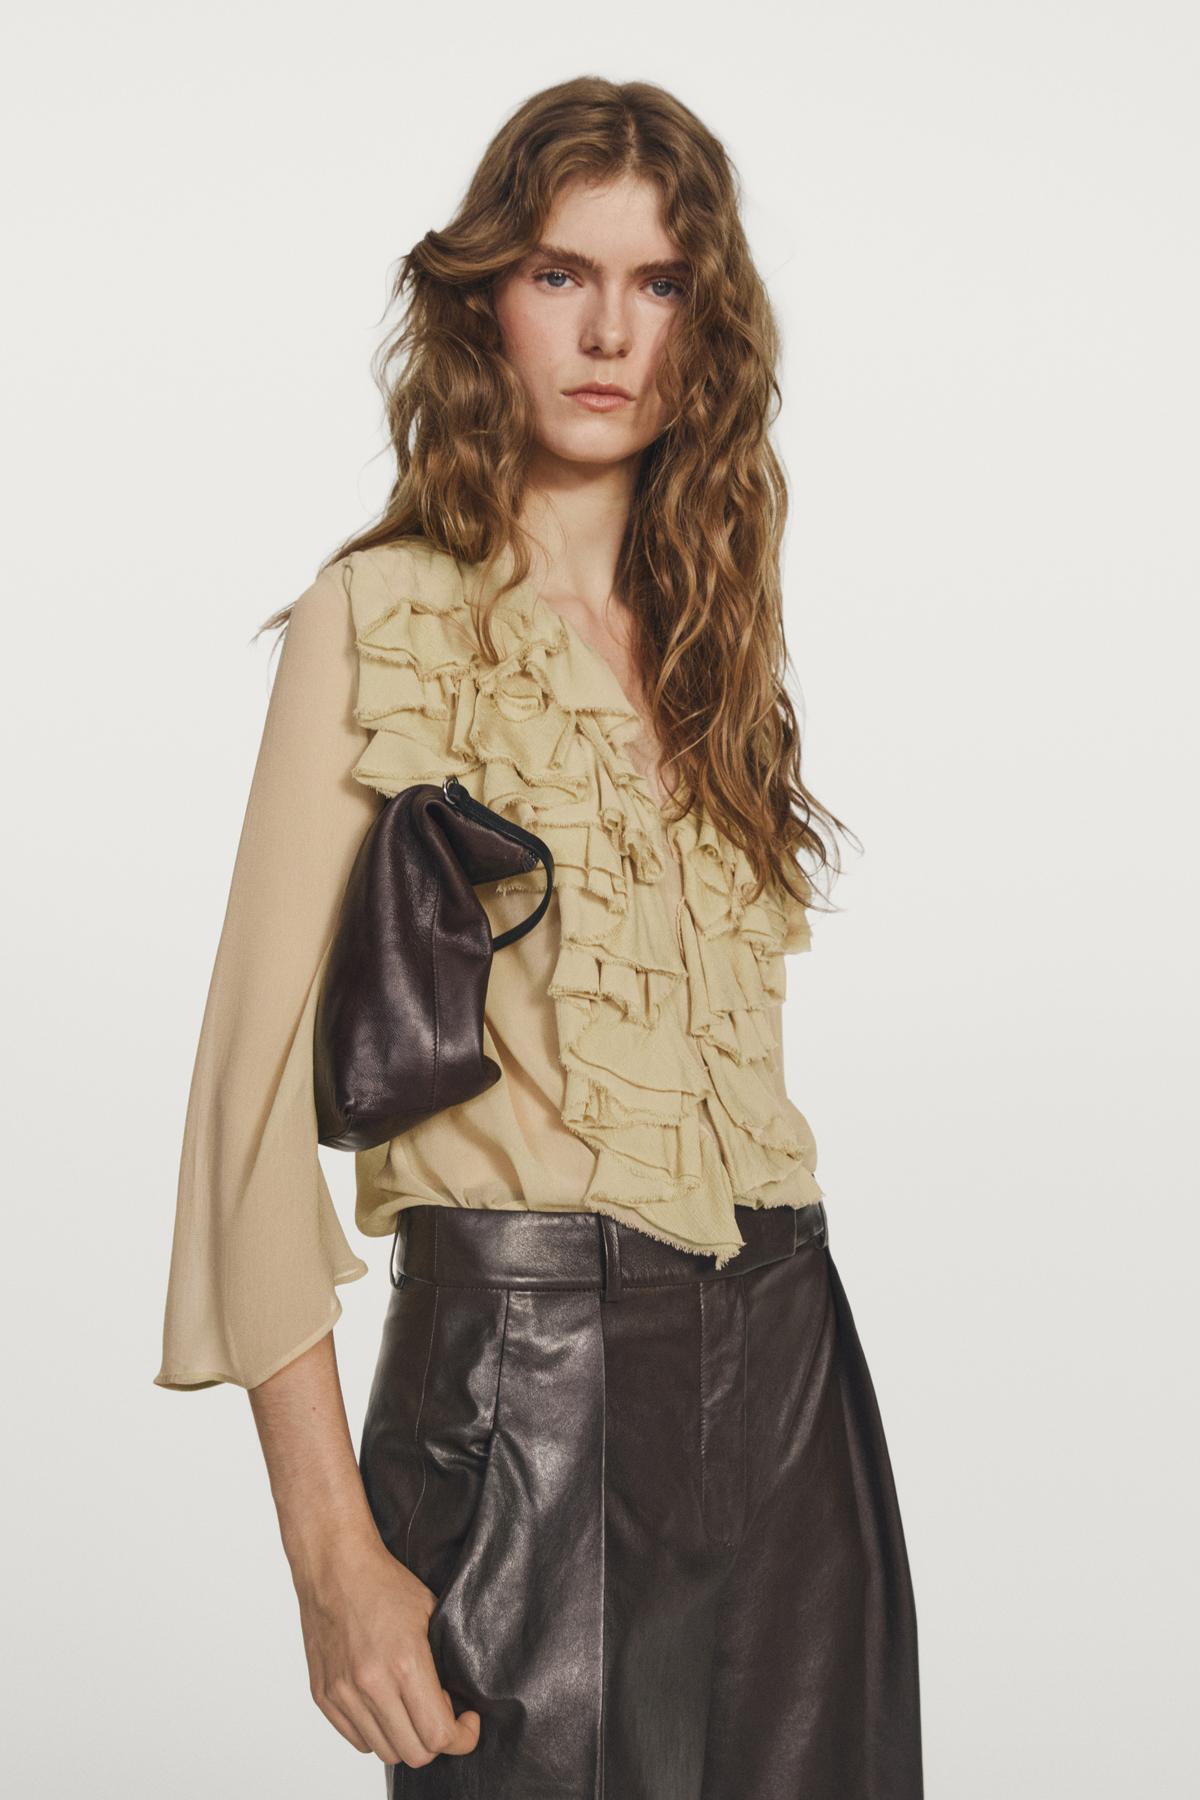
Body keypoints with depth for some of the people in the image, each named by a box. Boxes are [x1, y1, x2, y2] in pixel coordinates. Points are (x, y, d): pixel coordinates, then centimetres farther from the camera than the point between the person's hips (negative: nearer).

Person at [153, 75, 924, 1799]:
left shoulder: (712, 624, 13)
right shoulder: (385, 617, -6)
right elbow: (261, 1078, -11)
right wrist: (335, 1553, -16)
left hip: (784, 1349, 6)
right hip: (525, 1357, -6)